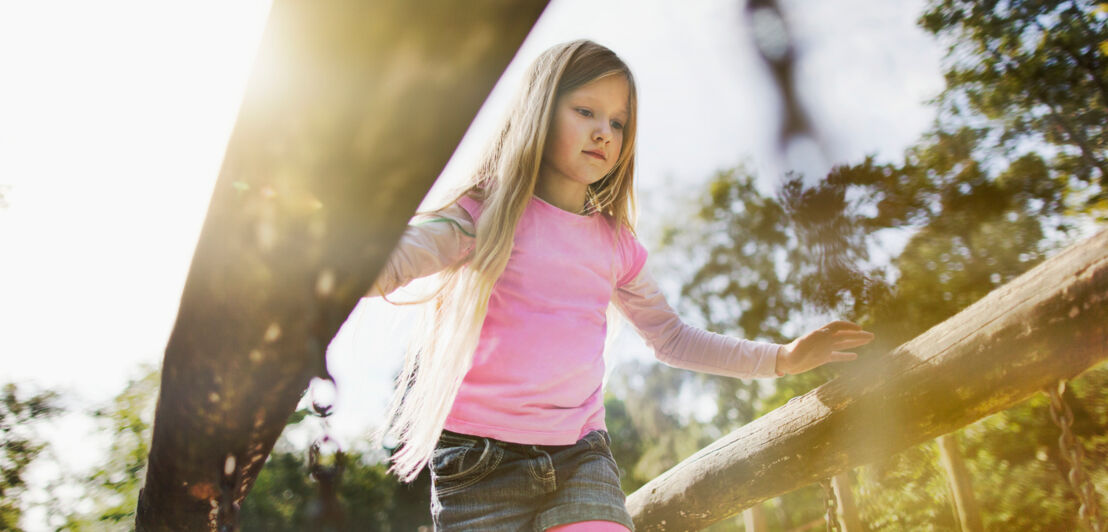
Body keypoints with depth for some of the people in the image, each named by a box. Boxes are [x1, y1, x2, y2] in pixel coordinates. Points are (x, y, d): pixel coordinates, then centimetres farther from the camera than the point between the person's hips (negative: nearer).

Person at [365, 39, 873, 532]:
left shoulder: (615, 244, 10)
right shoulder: (486, 213, -4)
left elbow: (671, 337, 22)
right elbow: (398, 257, -21)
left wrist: (782, 359, 18)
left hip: (581, 455, 4)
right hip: (479, 458, -3)